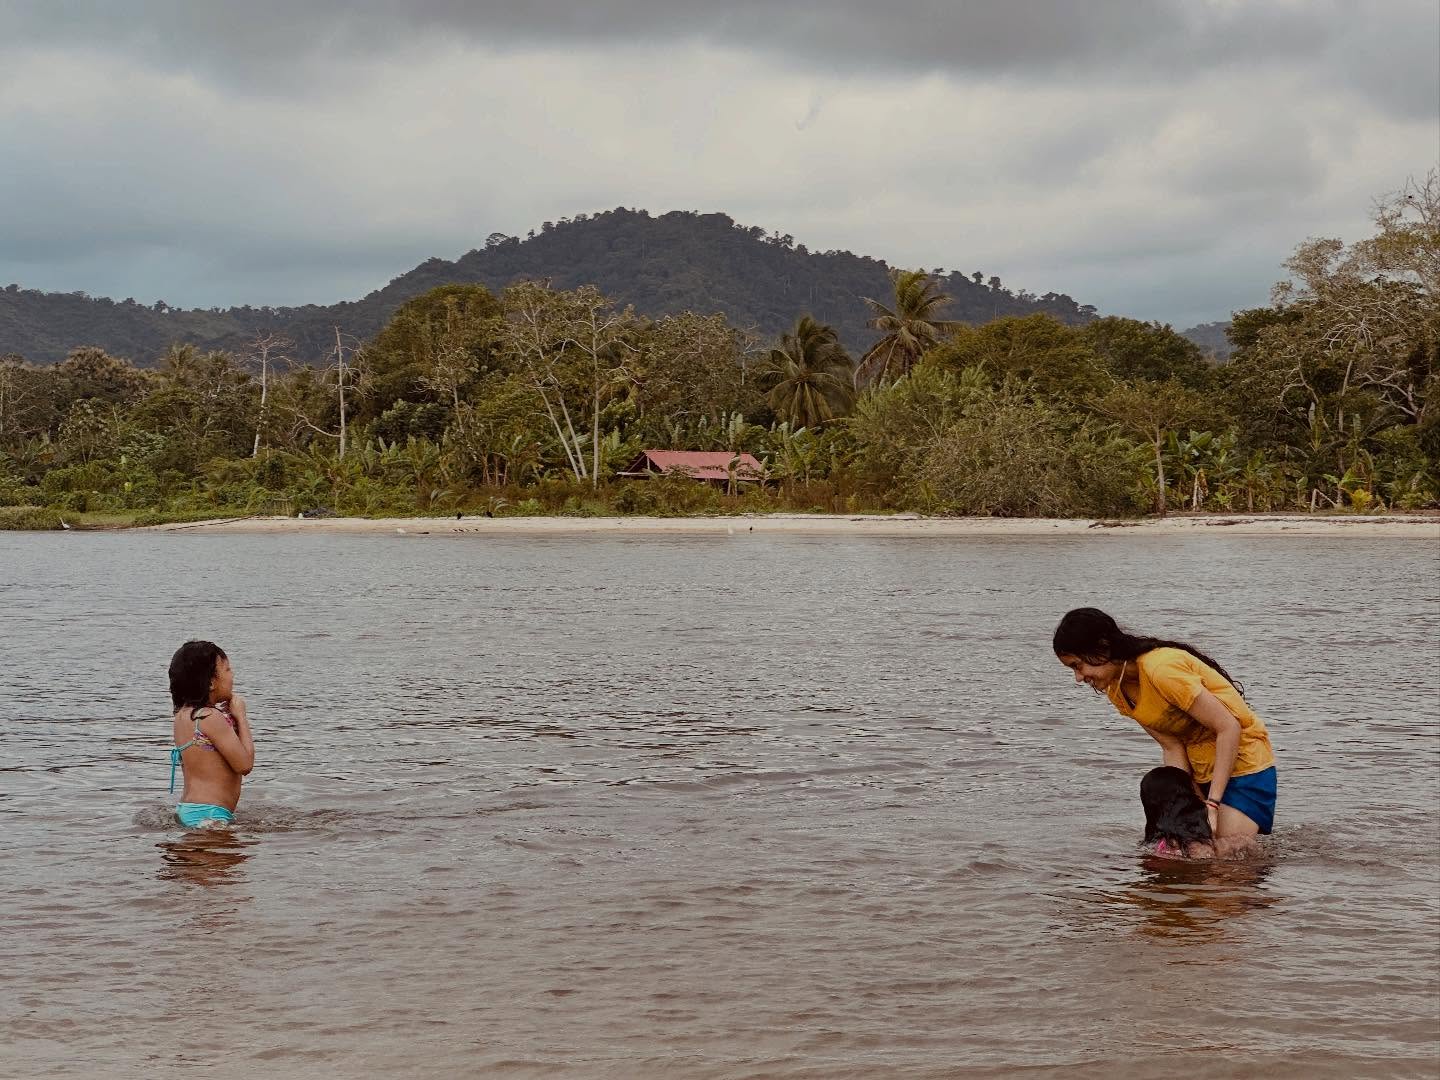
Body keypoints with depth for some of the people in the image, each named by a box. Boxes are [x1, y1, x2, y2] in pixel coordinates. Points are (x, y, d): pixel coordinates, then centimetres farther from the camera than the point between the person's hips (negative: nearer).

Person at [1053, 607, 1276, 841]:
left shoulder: (1160, 668, -27)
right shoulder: (1117, 691, 0)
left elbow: (1229, 728, -25)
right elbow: (1172, 747, -3)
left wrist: (1212, 802, -26)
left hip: (1243, 766, -8)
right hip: (1200, 772, 8)